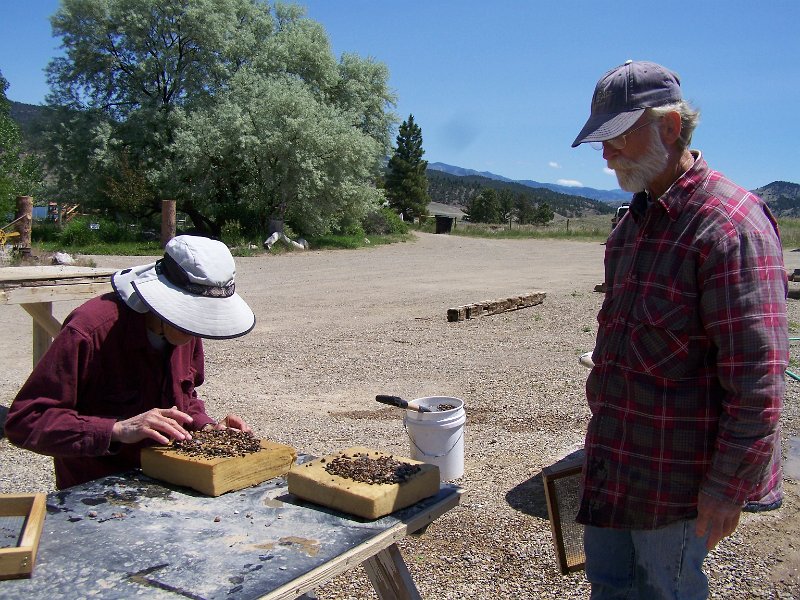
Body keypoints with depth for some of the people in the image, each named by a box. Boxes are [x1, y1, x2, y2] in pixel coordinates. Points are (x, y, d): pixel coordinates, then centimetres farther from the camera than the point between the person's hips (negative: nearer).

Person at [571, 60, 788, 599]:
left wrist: (729, 486, -19)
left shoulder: (731, 225, -20)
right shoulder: (637, 220, 10)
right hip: (614, 460, 8)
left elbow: (757, 377, -22)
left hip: (673, 472, -8)